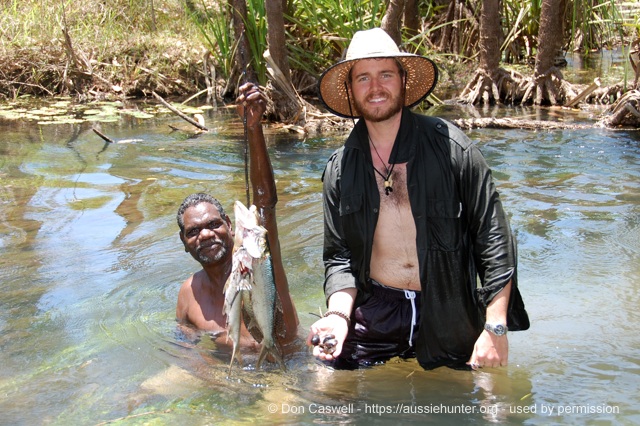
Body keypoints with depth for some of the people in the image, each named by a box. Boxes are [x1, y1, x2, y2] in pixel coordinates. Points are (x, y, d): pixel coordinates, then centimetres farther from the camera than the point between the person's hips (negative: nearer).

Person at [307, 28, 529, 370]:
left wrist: (495, 328, -11)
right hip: (373, 314, 2)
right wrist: (338, 314, -15)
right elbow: (339, 255, 5)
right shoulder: (339, 169, 1)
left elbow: (493, 238, -7)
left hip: (449, 316, -2)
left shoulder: (450, 146, -8)